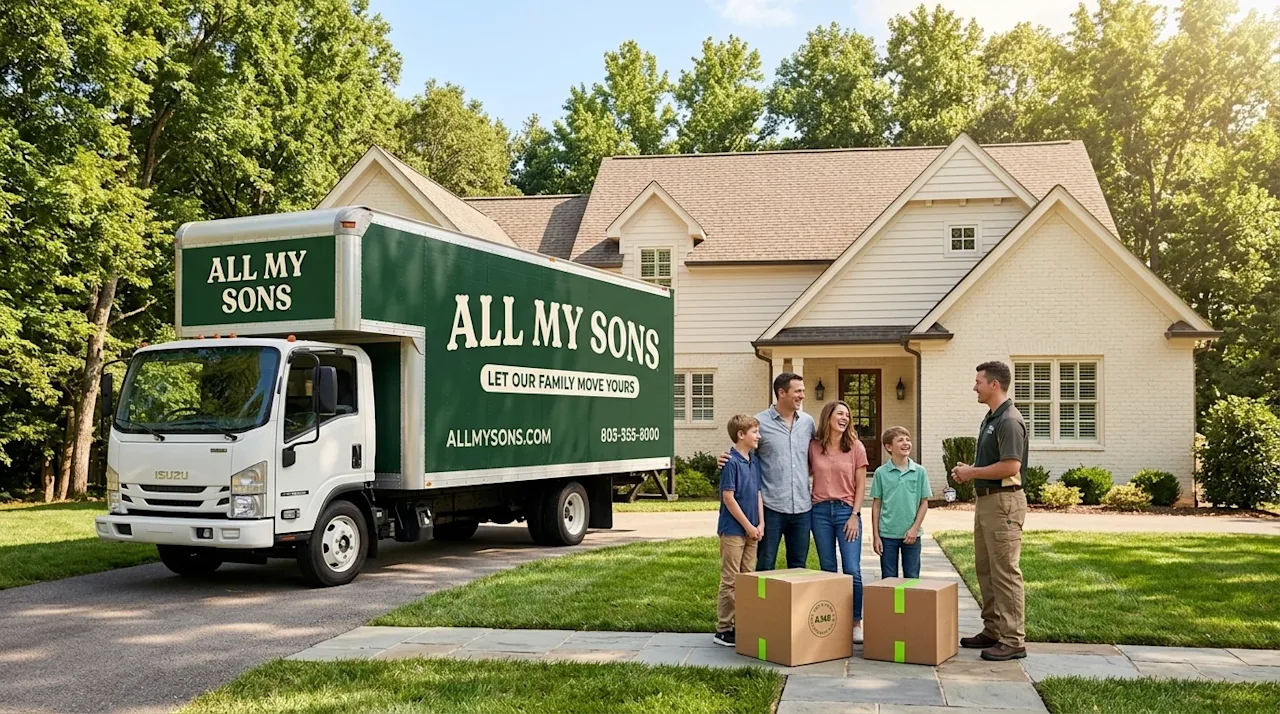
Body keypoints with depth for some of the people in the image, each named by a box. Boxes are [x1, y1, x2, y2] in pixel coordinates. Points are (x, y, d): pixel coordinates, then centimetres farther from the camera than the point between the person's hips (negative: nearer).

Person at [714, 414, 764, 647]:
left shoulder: (755, 461, 9)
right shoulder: (731, 462, -14)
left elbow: (758, 493, 13)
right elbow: (728, 498, -16)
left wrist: (760, 524, 3)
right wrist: (748, 526, -13)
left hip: (751, 530, 8)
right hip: (733, 530, -8)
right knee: (730, 581, -1)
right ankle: (723, 629, 6)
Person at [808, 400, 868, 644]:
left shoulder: (856, 447, 2)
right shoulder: (813, 446, 4)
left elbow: (860, 485, 2)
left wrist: (855, 515, -5)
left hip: (847, 511, -1)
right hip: (820, 511, 1)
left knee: (852, 570, -6)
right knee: (827, 569, 7)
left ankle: (856, 623, 3)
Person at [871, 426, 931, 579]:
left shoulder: (919, 472, 0)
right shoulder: (881, 473, -2)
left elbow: (924, 503, 3)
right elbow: (876, 505, 2)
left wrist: (915, 529, -7)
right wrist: (875, 535, -1)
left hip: (912, 535, 1)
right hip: (887, 535, -1)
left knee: (912, 577, 8)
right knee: (888, 578, 7)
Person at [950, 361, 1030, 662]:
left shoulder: (1009, 421, -17)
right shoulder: (991, 418, 15)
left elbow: (1010, 467, -24)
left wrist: (972, 473, -14)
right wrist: (968, 469, 6)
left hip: (1004, 502, -11)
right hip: (986, 500, 11)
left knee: (1005, 571, -6)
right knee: (985, 569, 15)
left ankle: (1013, 640, -1)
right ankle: (992, 630, 24)